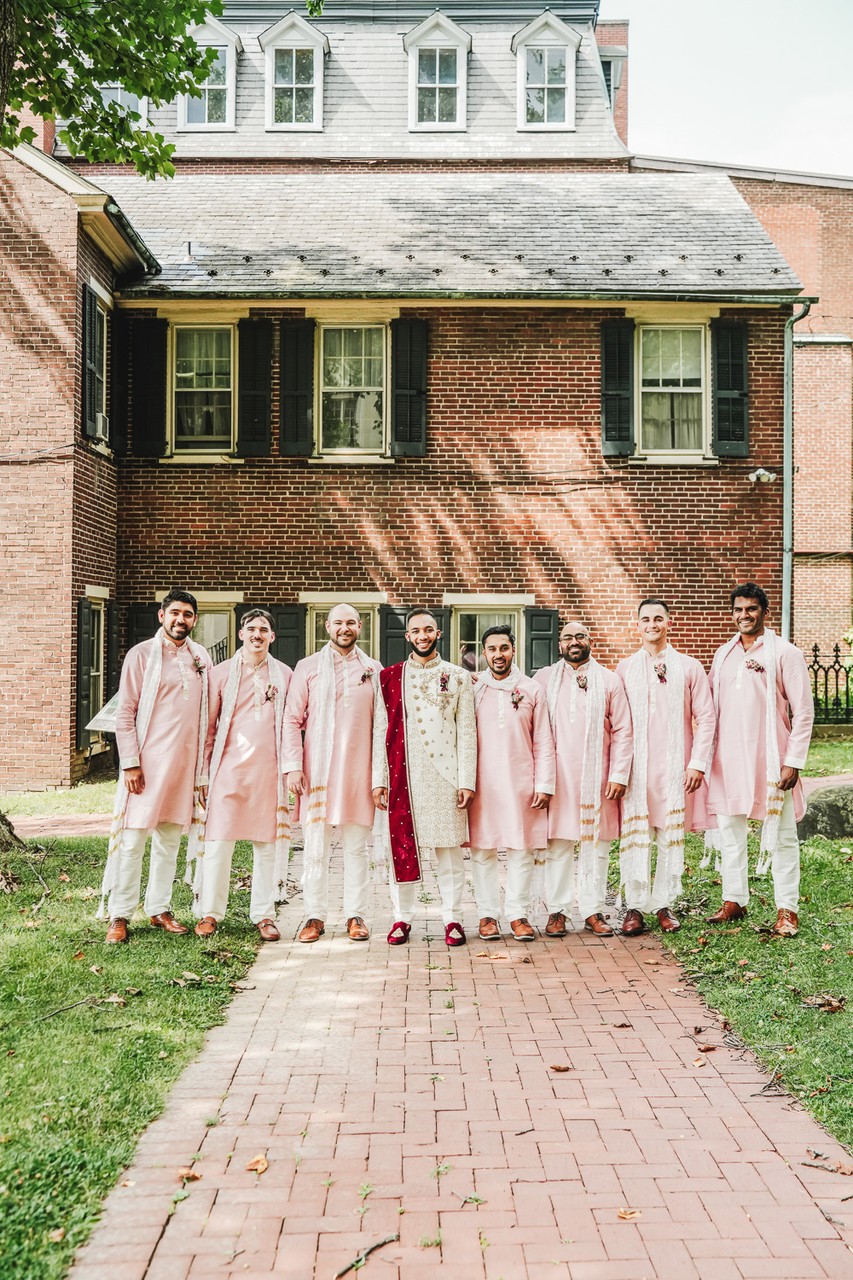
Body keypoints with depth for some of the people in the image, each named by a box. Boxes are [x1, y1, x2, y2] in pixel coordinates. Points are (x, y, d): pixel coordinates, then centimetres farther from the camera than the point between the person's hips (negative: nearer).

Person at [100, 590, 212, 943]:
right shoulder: (142, 655, -2)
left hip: (185, 763, 4)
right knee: (132, 840, -4)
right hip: (146, 762, -4)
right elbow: (124, 713, -4)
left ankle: (159, 909, 19)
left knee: (170, 840, 10)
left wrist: (203, 766, 10)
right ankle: (119, 916, 4)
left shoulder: (201, 659, 11)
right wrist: (130, 762, -11)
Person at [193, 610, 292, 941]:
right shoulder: (222, 673, 8)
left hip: (269, 770, 1)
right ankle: (210, 913, 8)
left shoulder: (284, 675, 10)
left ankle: (263, 914, 14)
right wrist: (203, 771, 6)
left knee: (267, 842, 4)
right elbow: (209, 726, 9)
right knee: (218, 840, -3)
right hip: (230, 767, -1)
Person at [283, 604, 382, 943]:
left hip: (359, 771, 1)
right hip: (317, 771, -1)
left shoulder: (374, 670, 10)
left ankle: (355, 915, 13)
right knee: (316, 847, 2)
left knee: (356, 847, 5)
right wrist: (293, 765, -4)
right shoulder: (308, 668, 7)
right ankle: (315, 916, 11)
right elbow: (292, 720, 5)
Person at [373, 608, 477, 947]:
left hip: (445, 774, -1)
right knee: (402, 846, 4)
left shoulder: (458, 677, 7)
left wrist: (466, 780, -4)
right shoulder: (389, 677, 9)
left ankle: (453, 918, 10)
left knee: (449, 847, 2)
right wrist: (378, 779, 2)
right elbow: (381, 730, 8)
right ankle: (402, 917, 14)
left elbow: (466, 732, 3)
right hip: (403, 775, 1)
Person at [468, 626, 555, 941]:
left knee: (522, 850, 2)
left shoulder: (531, 690, 7)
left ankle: (519, 914, 11)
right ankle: (488, 914, 12)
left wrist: (544, 784, 0)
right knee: (482, 851, 1)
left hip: (522, 784, 0)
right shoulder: (472, 690, 6)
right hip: (482, 785, 0)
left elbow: (543, 742, 6)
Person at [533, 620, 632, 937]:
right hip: (557, 777, 0)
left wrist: (619, 775, -3)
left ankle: (593, 910, 11)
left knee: (596, 844, 3)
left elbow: (622, 731, 4)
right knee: (557, 844, 0)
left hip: (597, 777, 0)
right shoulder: (544, 679, 9)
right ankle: (557, 911, 9)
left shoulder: (609, 681, 7)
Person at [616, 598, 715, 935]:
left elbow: (706, 717, 3)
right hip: (635, 768, 0)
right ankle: (634, 907, 8)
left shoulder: (689, 668, 5)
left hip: (676, 768, 0)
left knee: (671, 837, 4)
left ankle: (664, 904, 16)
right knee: (634, 837, -1)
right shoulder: (624, 669, 7)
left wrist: (698, 763, -5)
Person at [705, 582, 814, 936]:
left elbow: (803, 711, -6)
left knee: (781, 835, 2)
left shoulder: (784, 654, -4)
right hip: (728, 758, 5)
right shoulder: (723, 654, 11)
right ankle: (734, 901, 22)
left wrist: (793, 761, -12)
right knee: (729, 831, 11)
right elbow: (711, 707, 14)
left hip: (769, 759, -5)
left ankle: (787, 910, 11)